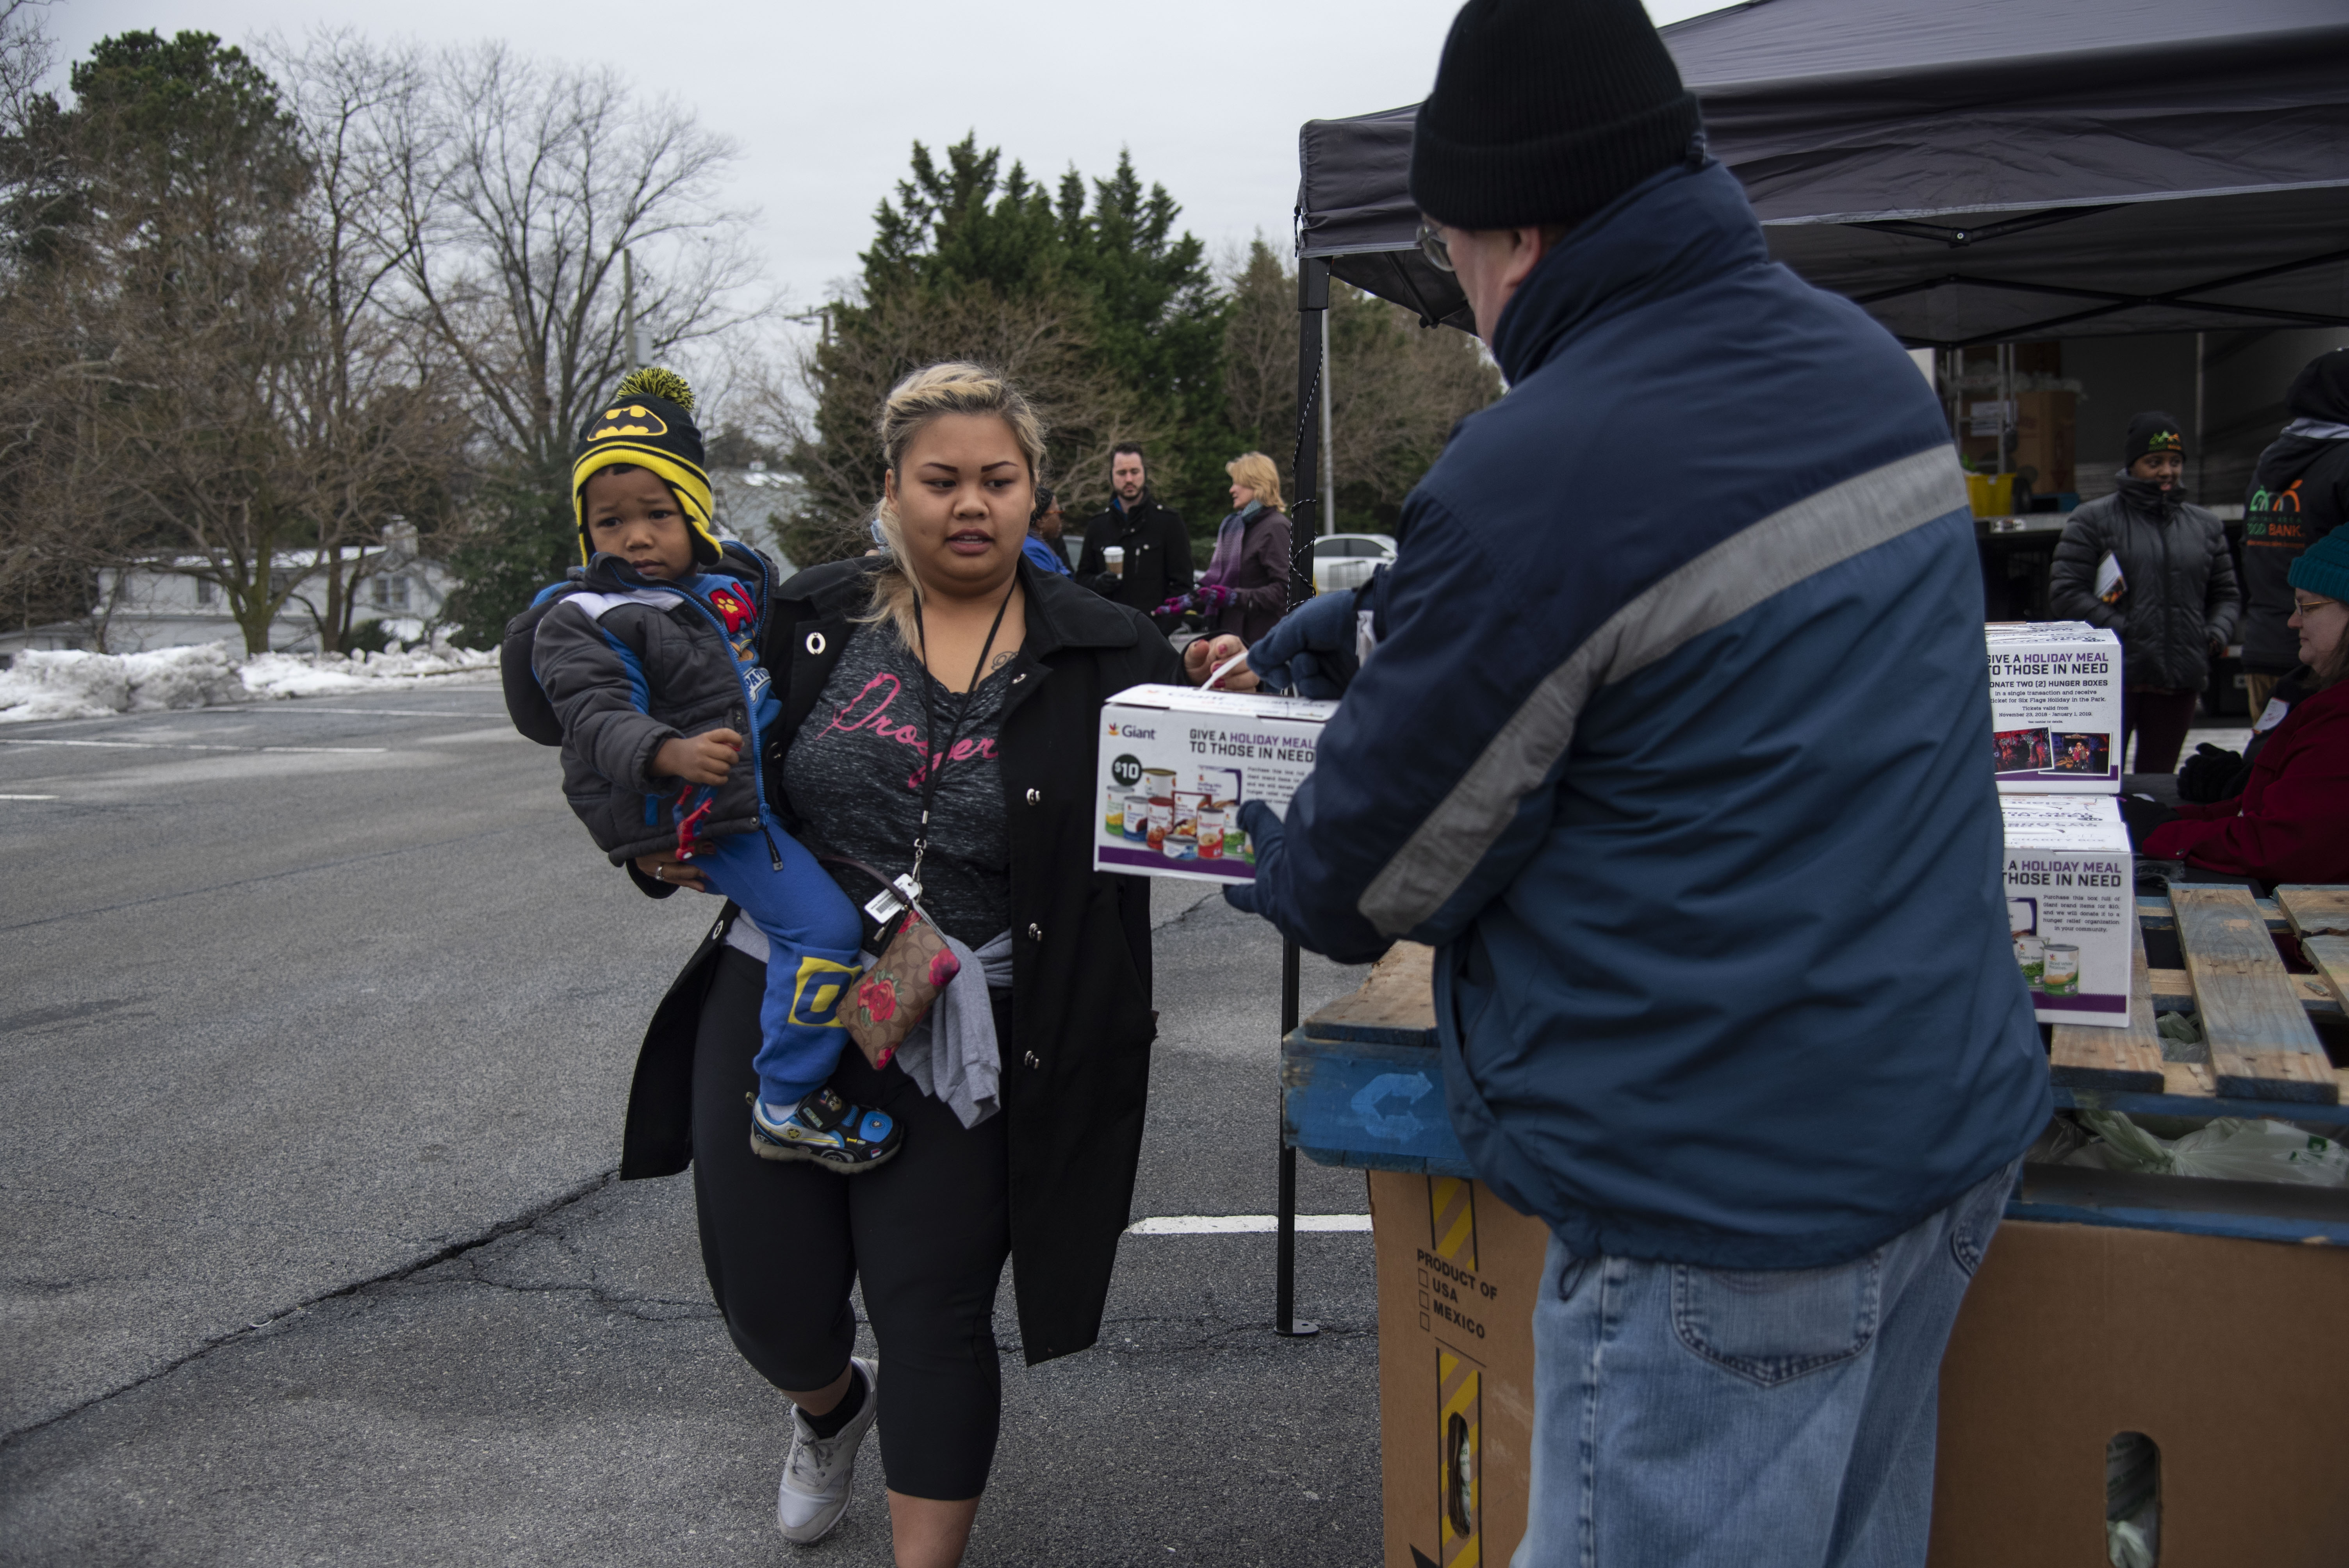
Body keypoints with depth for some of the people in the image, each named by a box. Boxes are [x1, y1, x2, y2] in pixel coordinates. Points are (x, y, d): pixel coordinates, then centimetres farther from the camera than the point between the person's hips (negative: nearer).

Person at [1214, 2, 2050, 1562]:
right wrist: (1386, 614, 26)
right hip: (1956, 1126, 9)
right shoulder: (1868, 366, 5)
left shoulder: (1534, 474, -23)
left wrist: (1280, 873, 12)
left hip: (1726, 1204, -9)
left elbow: (1381, 860, -11)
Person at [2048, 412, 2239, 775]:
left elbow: (2225, 594, 22)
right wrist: (2121, 629, -15)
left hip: (2180, 681, 4)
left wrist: (2217, 632, 1)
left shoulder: (2206, 525, 16)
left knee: (2158, 782, 11)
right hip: (2112, 678, -4)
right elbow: (2064, 591, -6)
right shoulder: (2094, 520, 2)